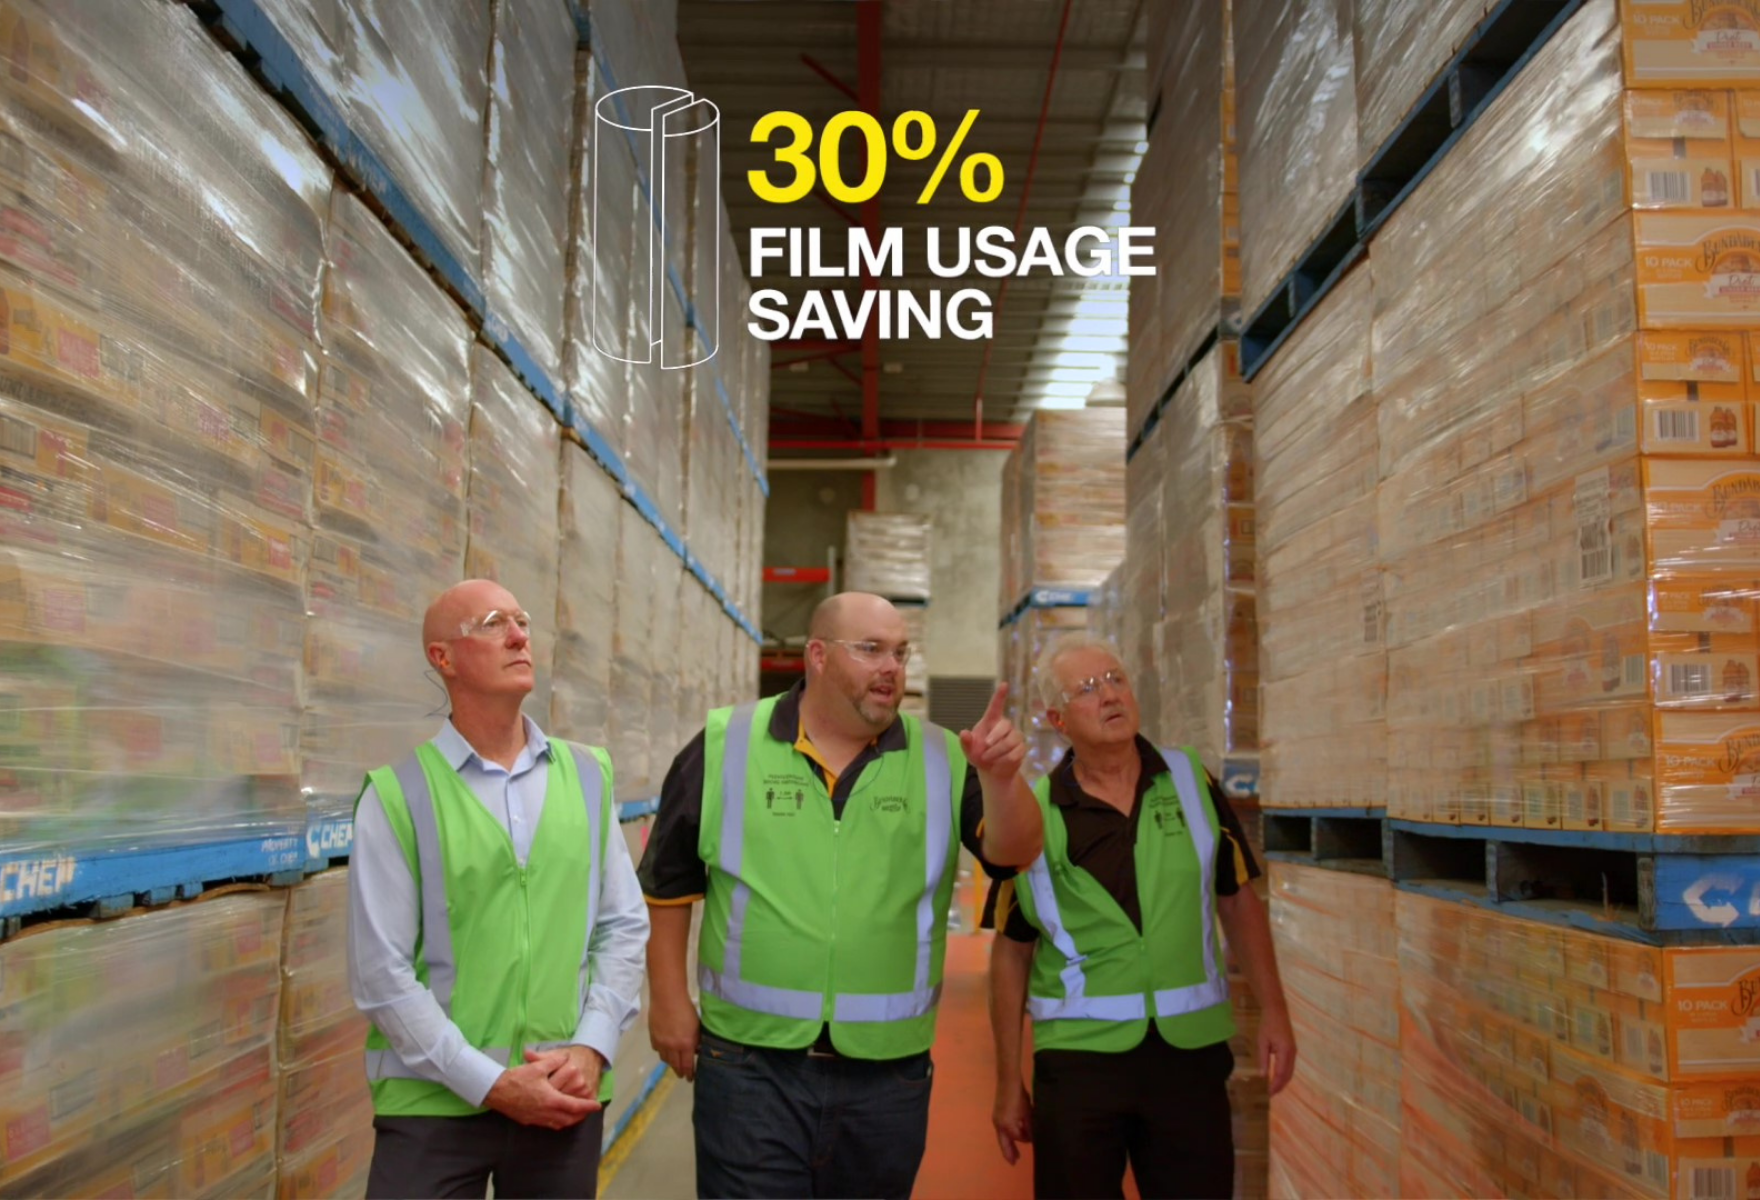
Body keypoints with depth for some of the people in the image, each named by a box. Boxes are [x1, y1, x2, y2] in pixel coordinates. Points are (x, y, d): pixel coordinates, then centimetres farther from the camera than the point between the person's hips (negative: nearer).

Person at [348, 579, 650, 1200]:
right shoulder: (398, 793, -6)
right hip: (433, 1102, -3)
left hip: (566, 1099, 3)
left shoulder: (588, 775, 5)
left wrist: (591, 1048, -6)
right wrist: (490, 1083, -12)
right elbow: (381, 972, -9)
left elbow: (624, 924, 6)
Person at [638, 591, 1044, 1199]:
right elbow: (667, 882, 4)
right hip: (751, 1064, -2)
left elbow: (1014, 850, -9)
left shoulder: (942, 759, 2)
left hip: (888, 1071, 3)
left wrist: (1001, 778, -27)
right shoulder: (725, 747, -1)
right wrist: (671, 1001, 1)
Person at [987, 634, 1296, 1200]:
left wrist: (1272, 1011, 5)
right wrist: (1008, 1082, 1)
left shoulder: (1190, 782, 1)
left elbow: (1238, 899, 10)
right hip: (1078, 1053, -1)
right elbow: (1012, 950, 0)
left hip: (1191, 1051, 2)